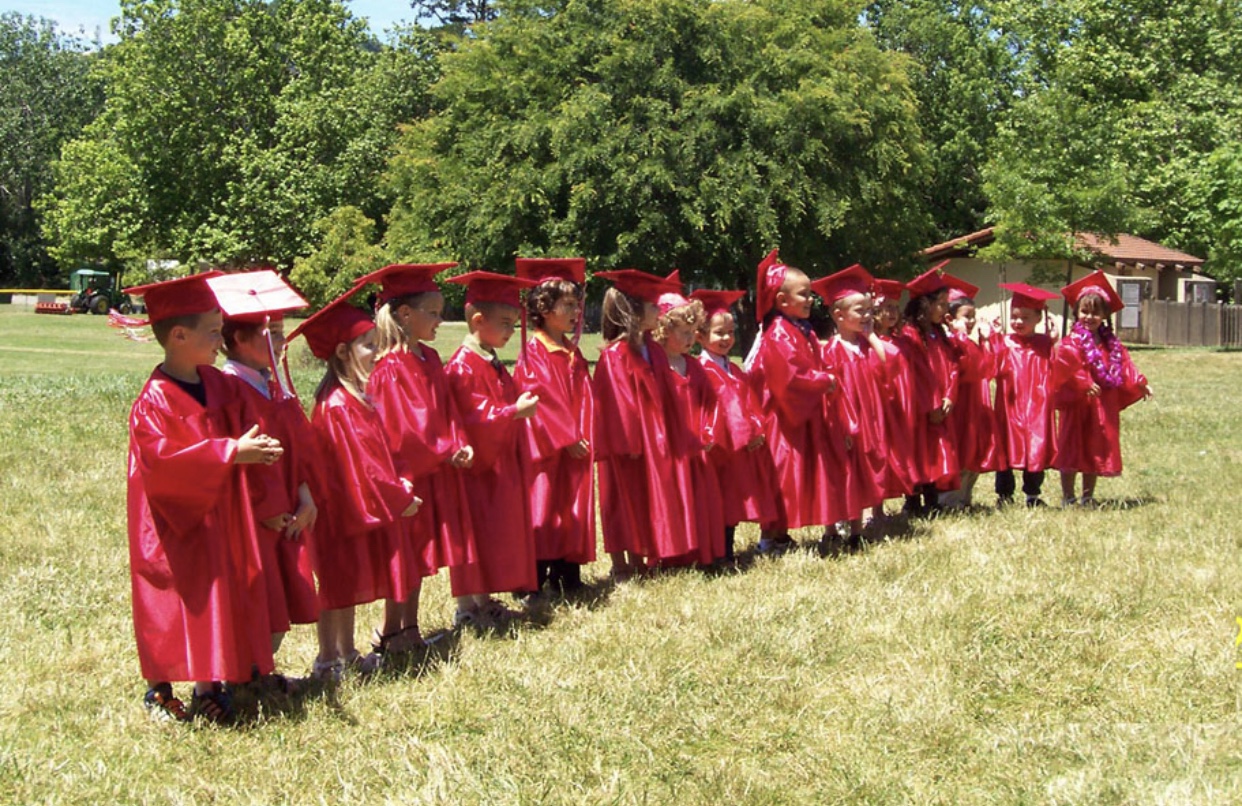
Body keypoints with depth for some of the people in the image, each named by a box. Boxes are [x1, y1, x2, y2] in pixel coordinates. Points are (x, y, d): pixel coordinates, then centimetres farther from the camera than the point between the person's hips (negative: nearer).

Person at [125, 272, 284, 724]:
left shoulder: (220, 385, 4)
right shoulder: (154, 401, -18)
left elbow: (246, 427, 9)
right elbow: (162, 459, -27)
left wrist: (258, 446, -16)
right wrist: (229, 452, -31)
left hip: (219, 518, 7)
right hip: (174, 524, -7)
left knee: (219, 601, 10)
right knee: (173, 604, 2)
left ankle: (208, 687, 22)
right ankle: (159, 690, 19)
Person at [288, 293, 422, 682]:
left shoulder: (354, 397, 10)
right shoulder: (337, 406, -21)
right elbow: (357, 463, -22)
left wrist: (396, 483, 4)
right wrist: (399, 498, -15)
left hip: (361, 504, 10)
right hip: (344, 506, -10)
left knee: (351, 585, 17)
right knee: (337, 587, 1)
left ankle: (347, 655, 28)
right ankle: (328, 661, 11)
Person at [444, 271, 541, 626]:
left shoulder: (493, 364, 13)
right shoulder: (463, 367, -18)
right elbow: (472, 418, -24)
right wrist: (514, 411, -27)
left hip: (501, 463, 10)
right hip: (476, 464, -10)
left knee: (494, 536, 14)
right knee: (473, 535, -3)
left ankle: (484, 601, 23)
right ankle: (466, 608, 5)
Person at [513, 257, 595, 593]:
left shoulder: (573, 354, 14)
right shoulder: (533, 353, -9)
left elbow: (584, 399, 12)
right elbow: (541, 398, -14)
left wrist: (584, 436, -1)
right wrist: (568, 439, -15)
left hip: (574, 446, 7)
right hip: (545, 447, -7)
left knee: (572, 511, 8)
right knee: (542, 507, -4)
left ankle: (567, 575, 15)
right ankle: (534, 578, 2)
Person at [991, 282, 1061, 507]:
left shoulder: (1045, 343, 6)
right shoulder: (1003, 343, 4)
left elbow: (1055, 371, -4)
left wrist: (1056, 344, -10)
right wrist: (988, 342, -16)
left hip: (1036, 408, 0)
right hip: (1009, 406, 0)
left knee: (1037, 450, 2)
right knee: (1006, 450, 2)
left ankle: (1033, 495, 14)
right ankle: (1004, 495, 12)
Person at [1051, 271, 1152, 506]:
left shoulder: (1111, 343, 9)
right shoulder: (1071, 343, -11)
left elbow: (1124, 367, 14)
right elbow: (1065, 369, -22)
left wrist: (1139, 383, 3)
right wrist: (1084, 384, -29)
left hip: (1103, 406, 6)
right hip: (1076, 404, -6)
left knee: (1097, 452, 11)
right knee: (1072, 450, 0)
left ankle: (1088, 496, 21)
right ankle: (1068, 497, 8)